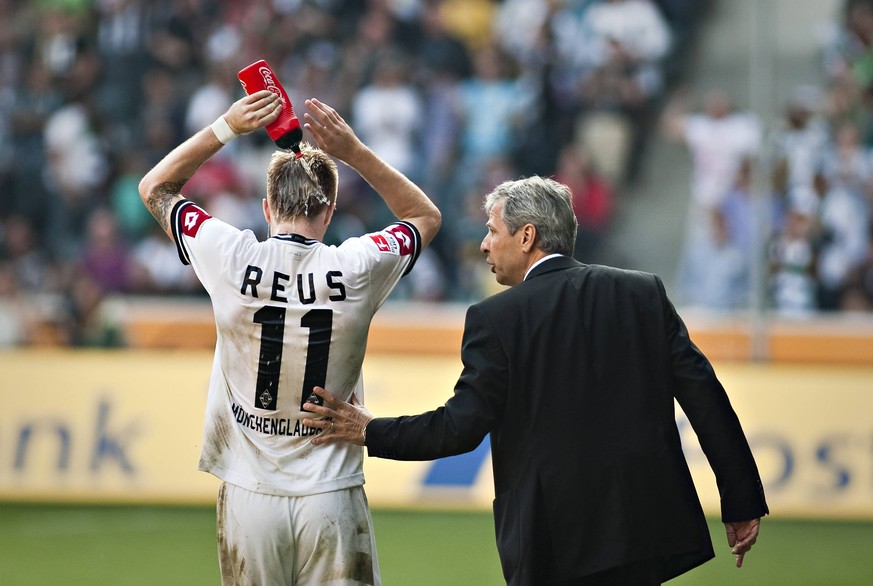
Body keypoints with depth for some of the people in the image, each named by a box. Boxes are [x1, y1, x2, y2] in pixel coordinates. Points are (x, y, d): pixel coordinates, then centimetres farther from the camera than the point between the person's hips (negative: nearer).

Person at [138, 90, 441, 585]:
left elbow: (155, 188, 12)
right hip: (331, 501, -1)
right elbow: (426, 215, 15)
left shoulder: (233, 259, -6)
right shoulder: (356, 269, -7)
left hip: (250, 499, 1)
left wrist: (226, 128, 8)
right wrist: (353, 150, 8)